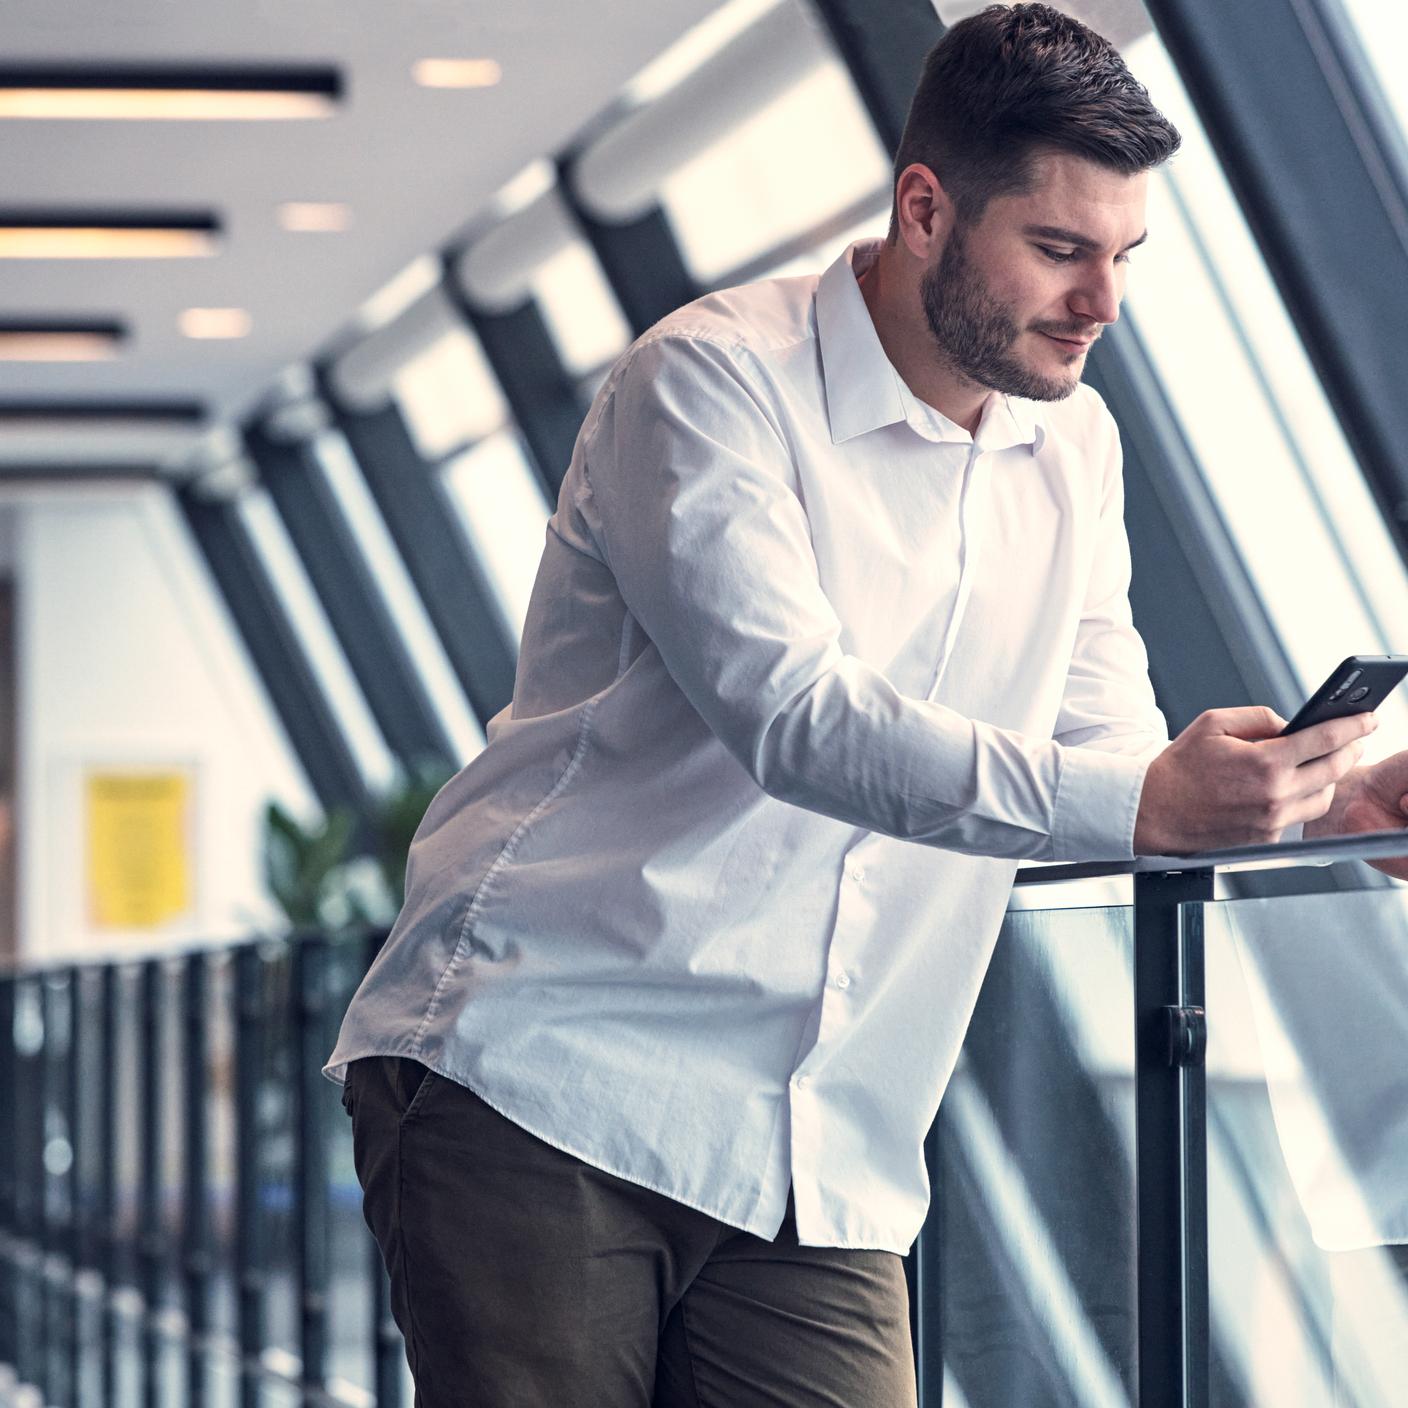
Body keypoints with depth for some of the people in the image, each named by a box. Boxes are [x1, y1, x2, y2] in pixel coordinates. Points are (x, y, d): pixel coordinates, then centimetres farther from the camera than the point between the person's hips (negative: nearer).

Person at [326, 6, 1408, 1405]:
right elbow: (792, 715, -22)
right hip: (541, 1080, -6)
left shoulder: (1072, 450, 15)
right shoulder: (713, 381, -8)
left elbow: (1107, 758, 13)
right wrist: (1143, 801, -31)